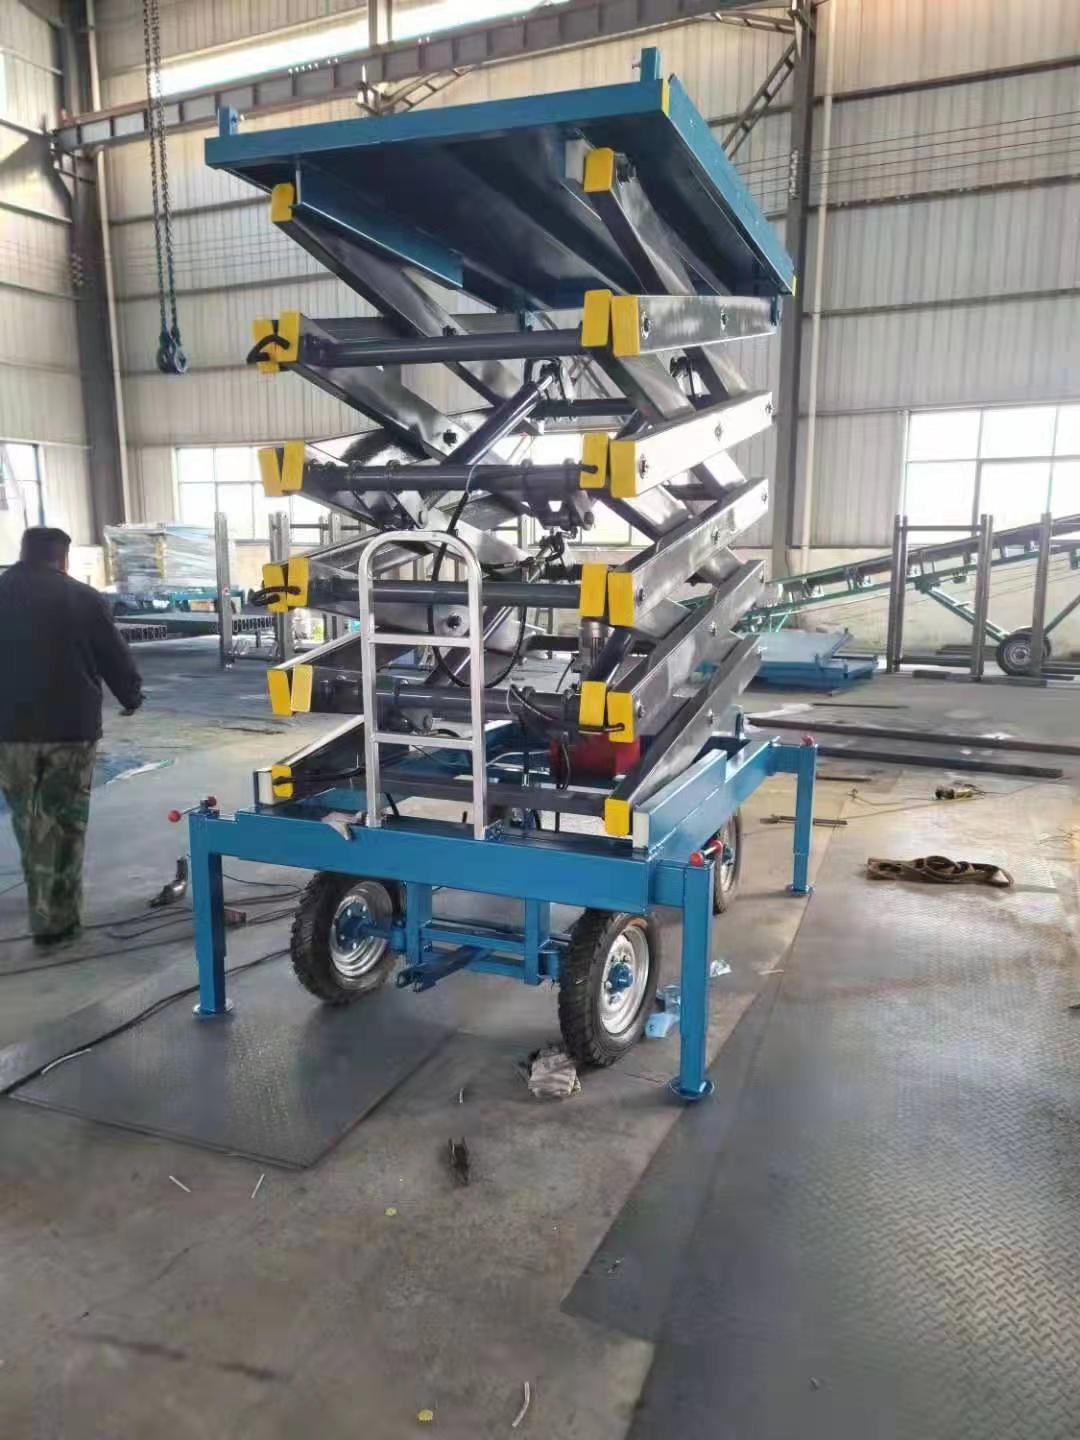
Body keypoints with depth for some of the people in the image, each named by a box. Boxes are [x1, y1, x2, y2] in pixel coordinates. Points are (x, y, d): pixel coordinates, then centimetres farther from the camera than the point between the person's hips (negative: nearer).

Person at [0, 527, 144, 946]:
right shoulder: (83, 598, -4)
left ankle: (45, 903, 32)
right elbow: (116, 658, 3)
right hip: (70, 726, -2)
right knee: (62, 822, 5)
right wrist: (131, 698, 20)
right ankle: (54, 917, 6)